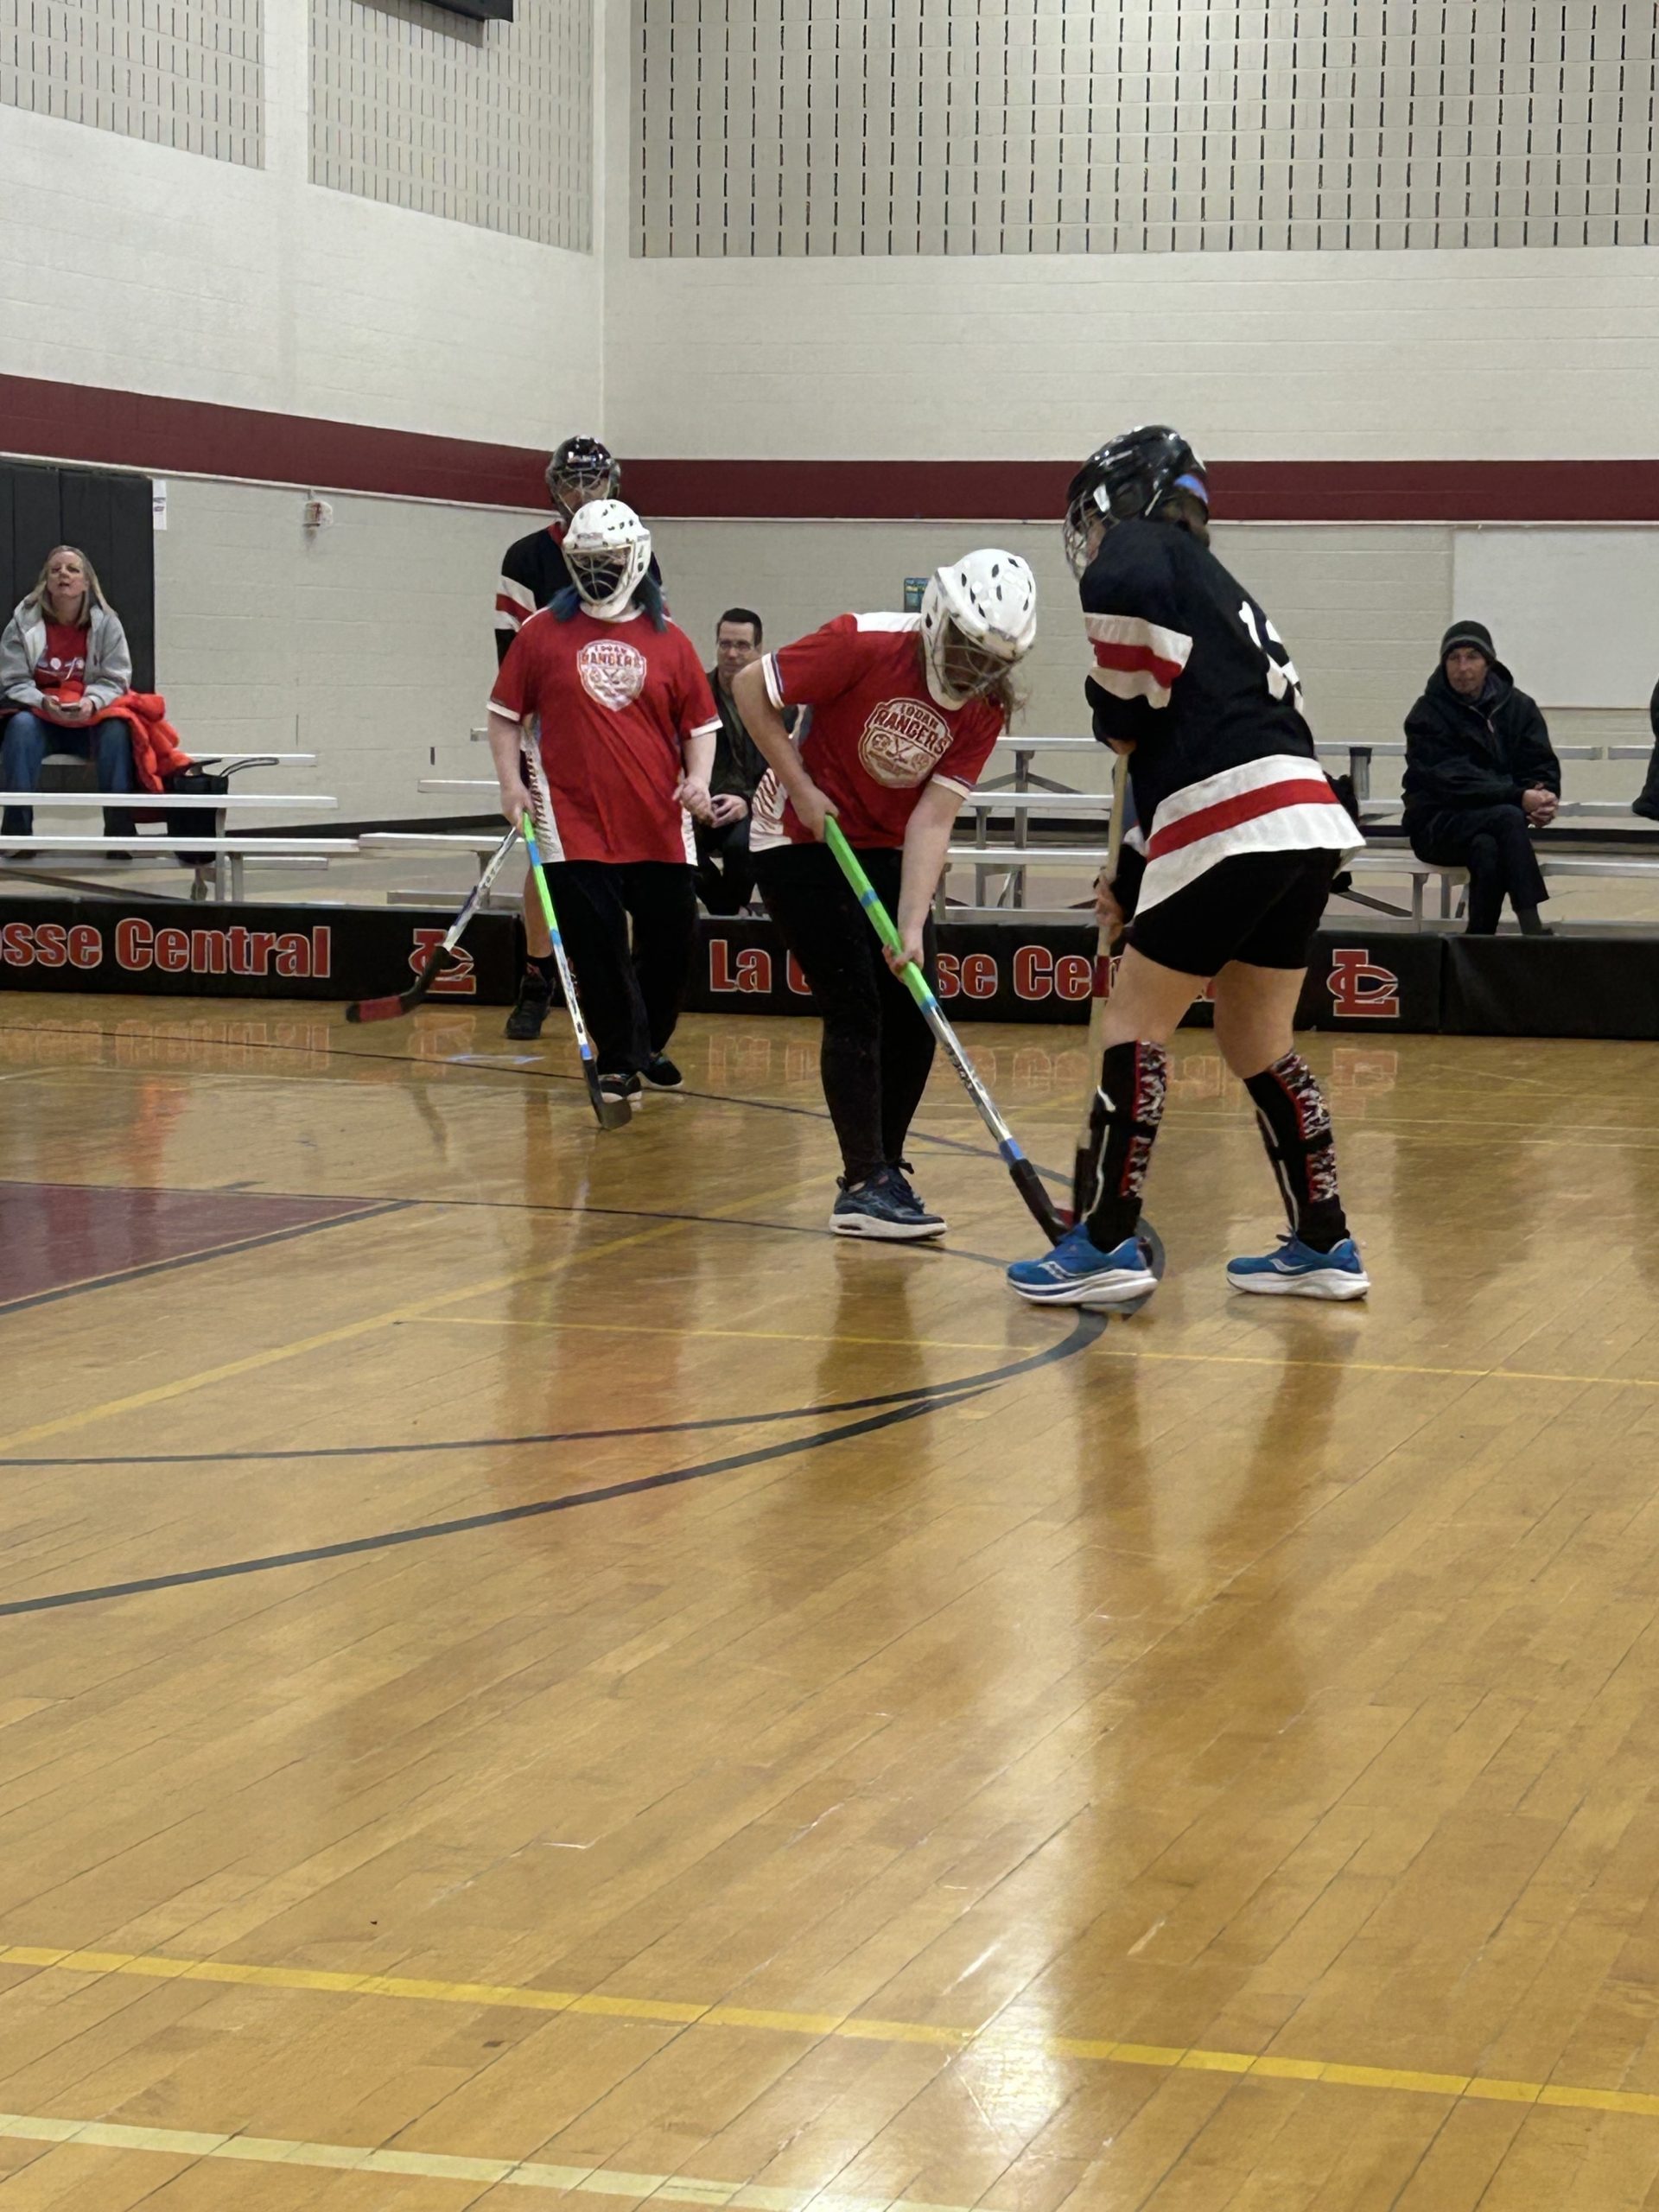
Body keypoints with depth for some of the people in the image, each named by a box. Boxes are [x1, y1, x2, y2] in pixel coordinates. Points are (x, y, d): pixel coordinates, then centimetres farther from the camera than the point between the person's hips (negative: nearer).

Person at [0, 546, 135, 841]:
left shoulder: (106, 623, -2)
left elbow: (114, 680, -5)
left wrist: (91, 702, -27)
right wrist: (43, 702, -27)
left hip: (91, 720, 0)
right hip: (39, 718, 0)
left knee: (116, 732, -32)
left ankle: (120, 827, -29)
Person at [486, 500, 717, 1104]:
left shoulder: (669, 640, 8)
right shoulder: (542, 633, 4)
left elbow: (700, 721, 11)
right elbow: (505, 713, 8)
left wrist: (697, 778, -5)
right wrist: (511, 781, -3)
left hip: (660, 826, 2)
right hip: (576, 823, -2)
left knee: (671, 941, 6)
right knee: (597, 946, -3)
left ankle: (649, 1046, 29)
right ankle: (618, 1059, 11)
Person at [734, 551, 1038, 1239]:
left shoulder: (985, 709, -9)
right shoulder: (864, 645, -24)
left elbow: (931, 821, -13)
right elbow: (750, 687, -17)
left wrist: (912, 926, -22)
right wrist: (801, 787, -18)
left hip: (883, 850, 6)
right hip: (799, 839, -6)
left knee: (915, 1014, 0)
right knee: (856, 1008, -13)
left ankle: (880, 1170, 14)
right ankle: (865, 1187, -9)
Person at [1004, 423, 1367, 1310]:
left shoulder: (1131, 559, 4)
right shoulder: (1217, 585, 29)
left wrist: (1119, 723, 6)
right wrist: (1135, 878, 27)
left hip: (1234, 830, -9)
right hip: (1304, 827, 9)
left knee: (1134, 1028, -1)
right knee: (1256, 1045, 17)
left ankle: (1106, 1246, -3)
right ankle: (1323, 1246, 19)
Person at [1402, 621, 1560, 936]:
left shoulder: (1518, 706, 6)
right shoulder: (1427, 715, -6)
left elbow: (1543, 766, 2)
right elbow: (1453, 780, -18)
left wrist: (1546, 797, -23)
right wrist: (1519, 797, -29)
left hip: (1495, 820, 3)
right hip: (1438, 824, -3)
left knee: (1487, 850, -35)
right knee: (1509, 818, -33)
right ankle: (1532, 931, -38)